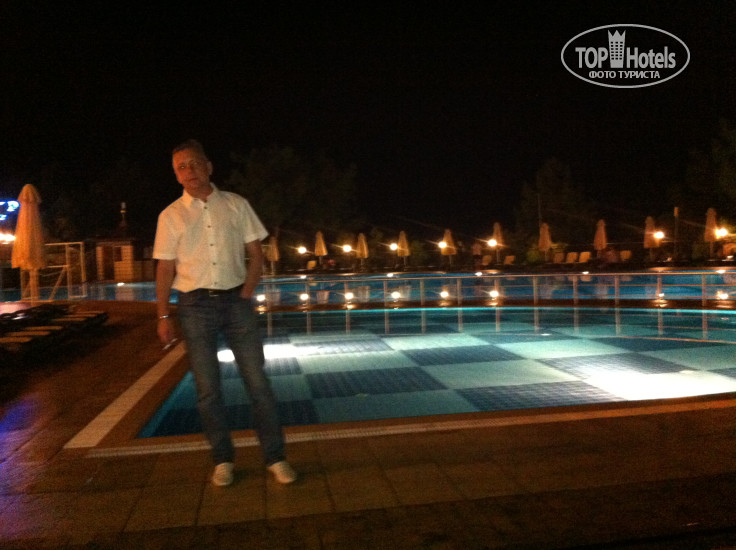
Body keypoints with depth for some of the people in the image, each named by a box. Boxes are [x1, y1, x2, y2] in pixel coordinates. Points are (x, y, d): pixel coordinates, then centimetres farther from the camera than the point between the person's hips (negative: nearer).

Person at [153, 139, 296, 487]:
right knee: (207, 389, 5)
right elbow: (165, 268, 4)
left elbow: (256, 254, 6)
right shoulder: (170, 216, 4)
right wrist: (164, 316, -1)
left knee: (258, 382, -1)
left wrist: (246, 294, -4)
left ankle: (275, 457, 10)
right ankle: (223, 460, 20)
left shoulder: (236, 205, 5)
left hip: (236, 301, 0)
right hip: (195, 305, 0)